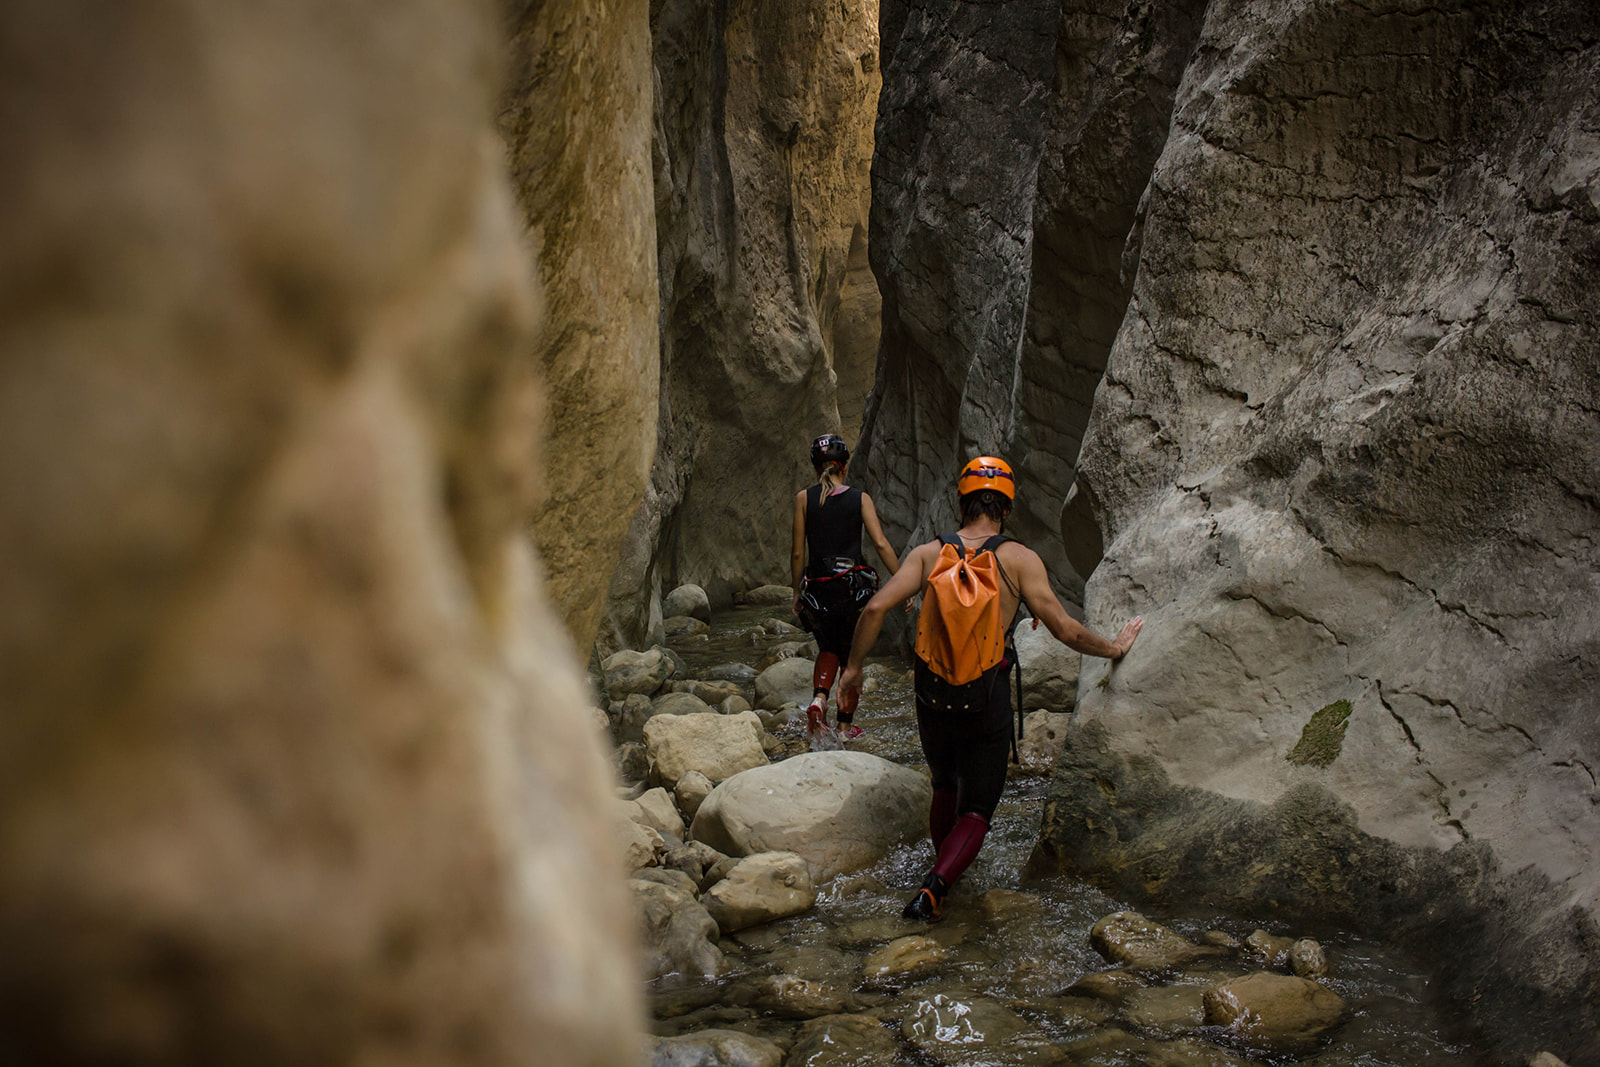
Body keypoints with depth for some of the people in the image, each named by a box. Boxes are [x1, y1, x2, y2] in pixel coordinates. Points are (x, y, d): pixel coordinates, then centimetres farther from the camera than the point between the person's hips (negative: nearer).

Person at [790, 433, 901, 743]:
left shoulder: (804, 498, -1)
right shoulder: (860, 498, -2)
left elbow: (798, 552, -1)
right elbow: (881, 544, -8)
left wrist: (797, 594, 9)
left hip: (817, 587, 1)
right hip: (854, 586, -1)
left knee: (828, 648, 22)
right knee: (851, 655, 16)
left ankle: (819, 697, -4)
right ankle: (846, 724, 20)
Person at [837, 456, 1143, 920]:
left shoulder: (929, 554, -1)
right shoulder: (1019, 559, -7)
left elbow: (876, 608, -11)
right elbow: (1065, 629, -7)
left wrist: (853, 667, 1)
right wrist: (1114, 647, 10)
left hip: (932, 700, 3)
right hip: (987, 704, -2)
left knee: (945, 788, 29)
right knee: (975, 812, 9)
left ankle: (941, 865, 41)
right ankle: (935, 886, -13)